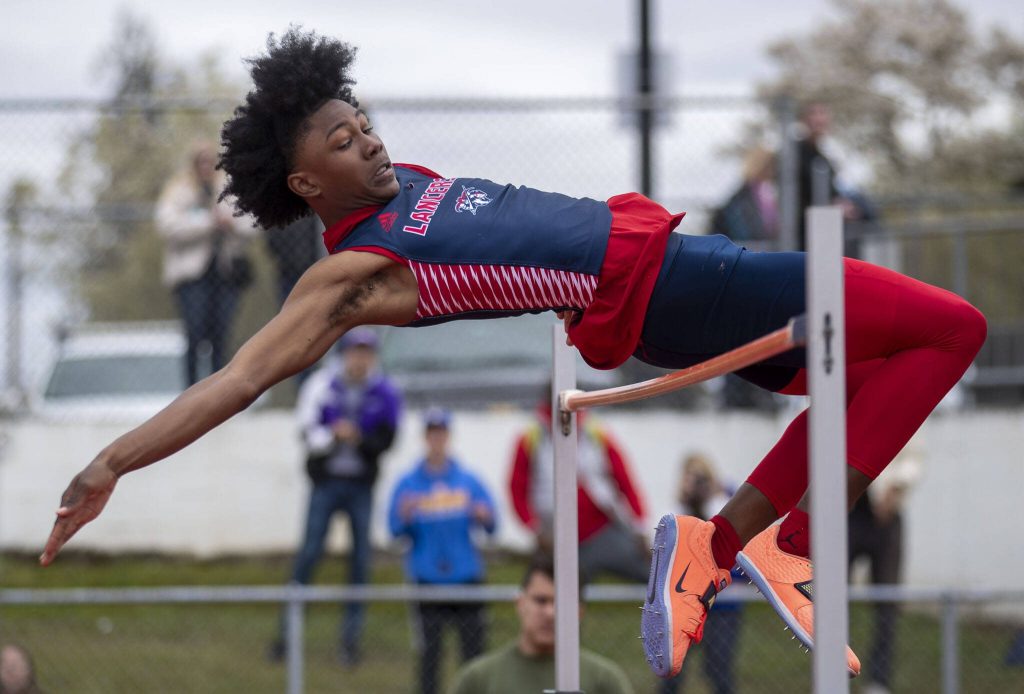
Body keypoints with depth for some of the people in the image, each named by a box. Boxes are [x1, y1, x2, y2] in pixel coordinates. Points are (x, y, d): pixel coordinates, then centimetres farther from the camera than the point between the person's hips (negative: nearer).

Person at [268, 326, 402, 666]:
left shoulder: (385, 393, -1)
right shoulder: (322, 384, -4)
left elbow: (385, 441, -5)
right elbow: (308, 431, -7)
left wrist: (358, 438, -24)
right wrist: (333, 436, -26)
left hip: (362, 485, 1)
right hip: (326, 481, -1)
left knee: (361, 559, -1)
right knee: (309, 552, -6)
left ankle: (351, 637, 6)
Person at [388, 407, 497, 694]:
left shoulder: (468, 480, 7)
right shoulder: (409, 484, 5)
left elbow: (491, 526, 4)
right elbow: (395, 530, 1)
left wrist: (484, 517, -17)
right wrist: (404, 517, -20)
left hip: (466, 576, 1)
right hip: (427, 578, -1)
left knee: (473, 647, -1)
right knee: (430, 650, -2)